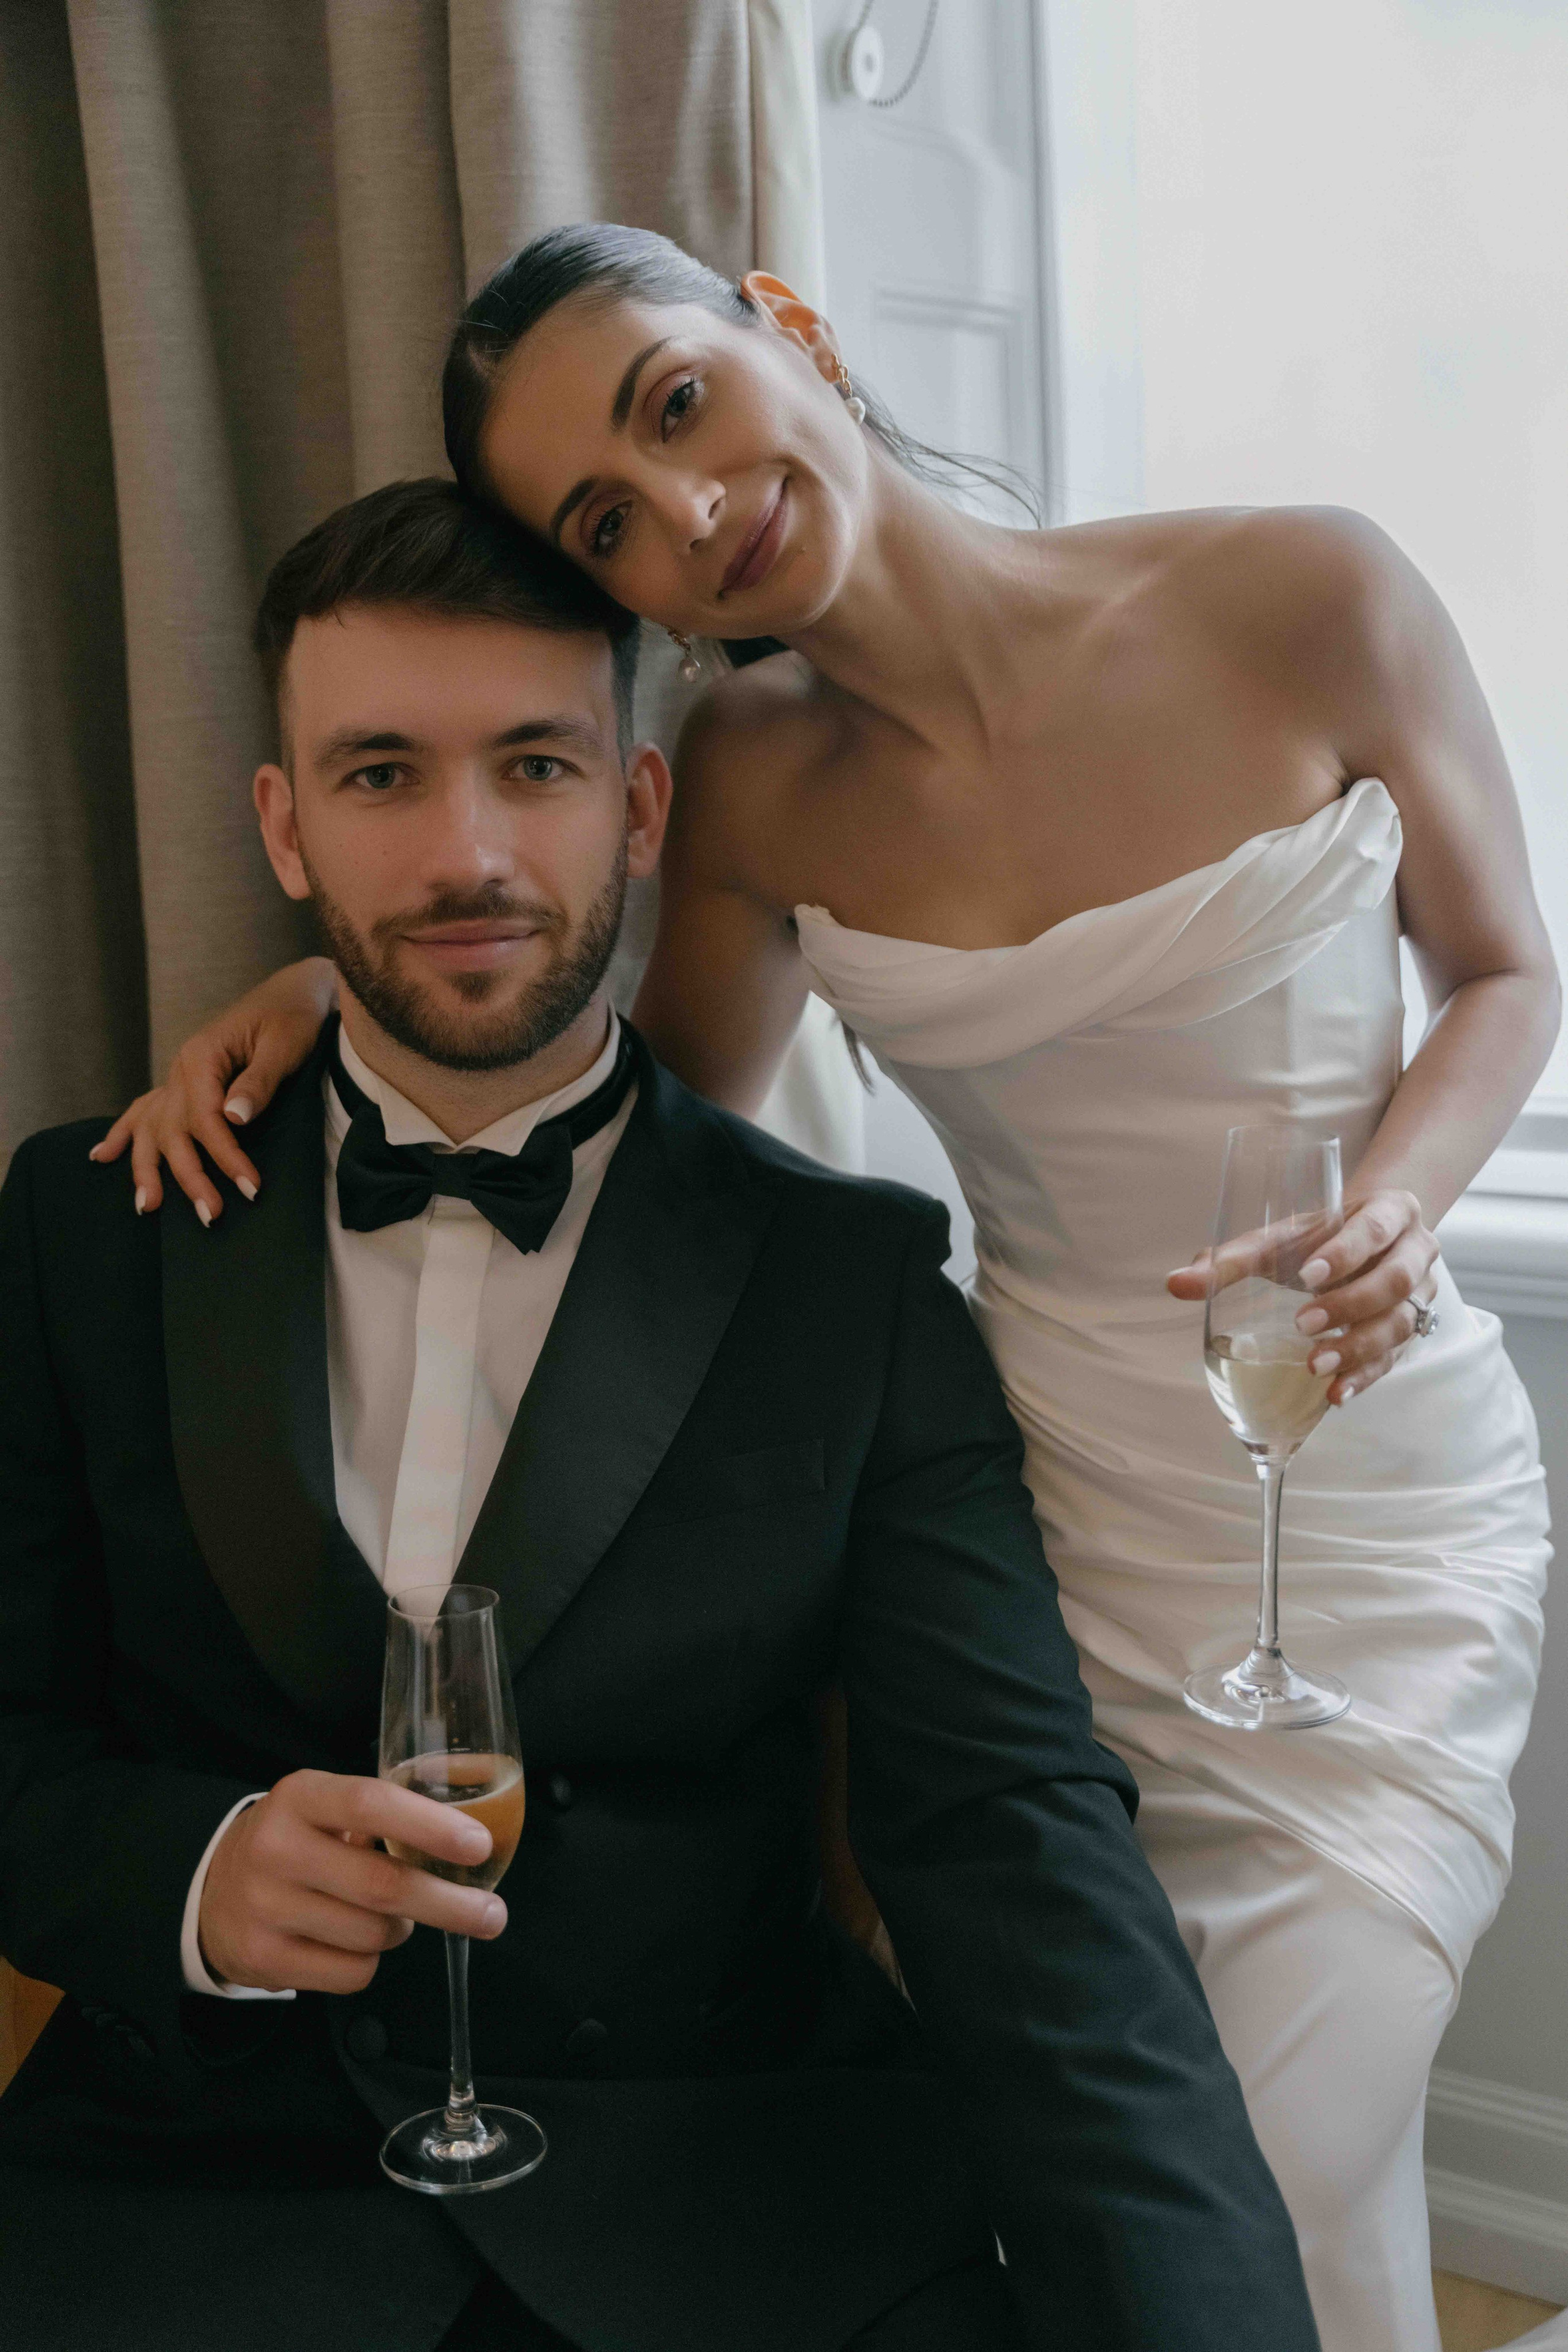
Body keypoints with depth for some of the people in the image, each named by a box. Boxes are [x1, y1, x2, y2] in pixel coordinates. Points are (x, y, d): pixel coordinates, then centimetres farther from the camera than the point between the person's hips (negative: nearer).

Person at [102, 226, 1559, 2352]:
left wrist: (1394, 1199, -18)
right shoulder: (755, 781, -4)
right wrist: (345, 998, -3)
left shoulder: (1305, 603, -13)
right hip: (1056, 1518, 3)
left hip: (1380, 1509, -2)